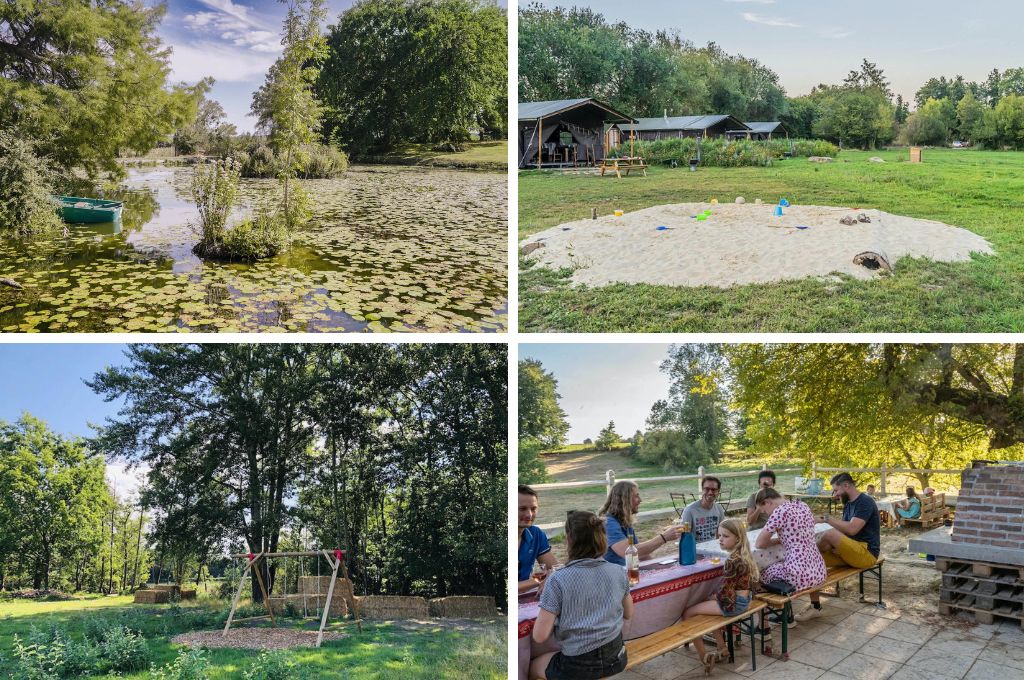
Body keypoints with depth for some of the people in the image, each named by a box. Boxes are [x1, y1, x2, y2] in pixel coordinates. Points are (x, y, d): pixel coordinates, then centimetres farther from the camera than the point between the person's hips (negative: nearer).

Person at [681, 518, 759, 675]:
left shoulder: (732, 561, -24)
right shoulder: (744, 555, 4)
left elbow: (725, 591, -22)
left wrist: (713, 597, -2)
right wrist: (715, 597, 14)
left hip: (733, 603, -10)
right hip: (743, 599, 10)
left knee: (688, 613, -6)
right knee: (708, 604, 32)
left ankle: (703, 656, 1)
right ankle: (721, 649, 29)